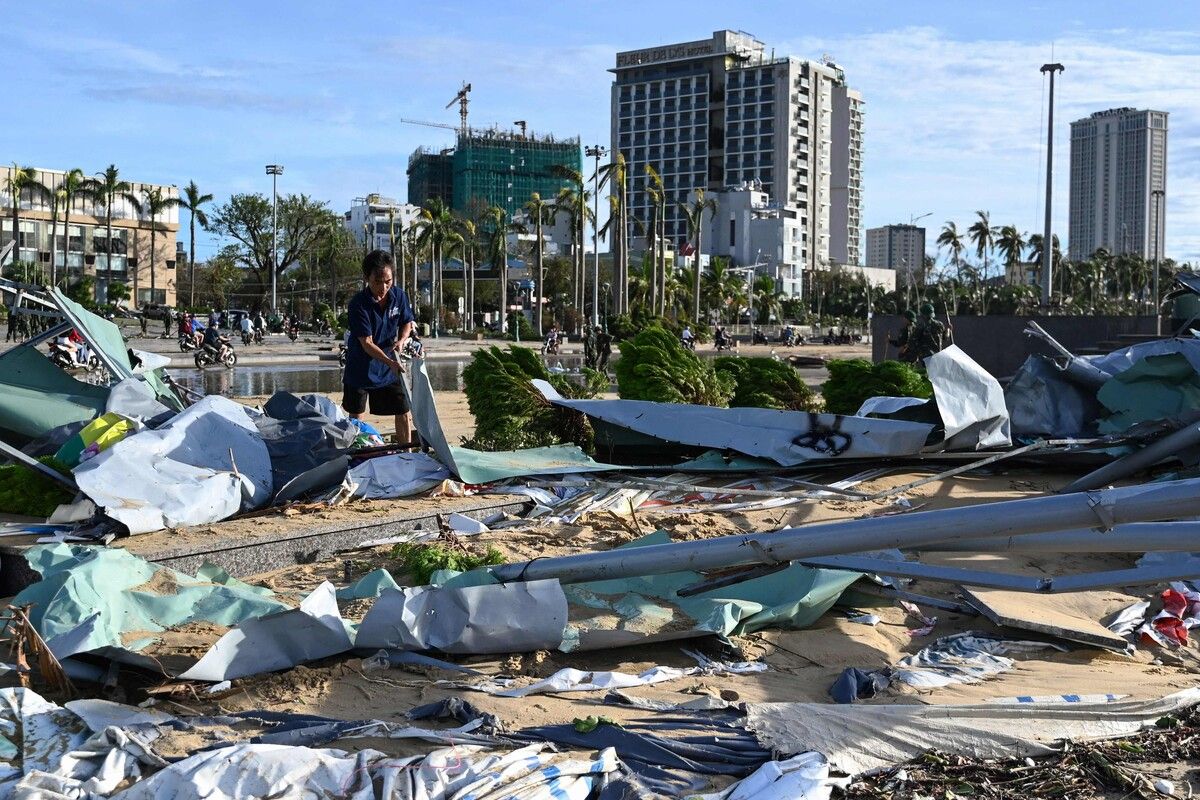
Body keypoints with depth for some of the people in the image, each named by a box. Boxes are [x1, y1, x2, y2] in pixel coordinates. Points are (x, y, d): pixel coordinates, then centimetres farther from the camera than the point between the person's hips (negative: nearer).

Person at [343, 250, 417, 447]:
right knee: (356, 417, 9)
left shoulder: (399, 296, -9)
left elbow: (407, 323, 8)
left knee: (404, 413, 3)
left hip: (389, 370, 4)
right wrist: (390, 362, -40)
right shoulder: (358, 304, -23)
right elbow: (367, 343, -26)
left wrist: (401, 340, -13)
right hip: (360, 369, -3)